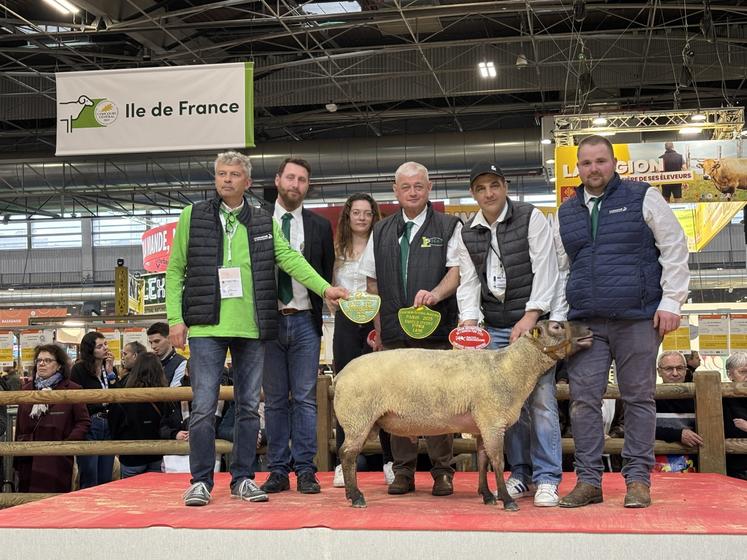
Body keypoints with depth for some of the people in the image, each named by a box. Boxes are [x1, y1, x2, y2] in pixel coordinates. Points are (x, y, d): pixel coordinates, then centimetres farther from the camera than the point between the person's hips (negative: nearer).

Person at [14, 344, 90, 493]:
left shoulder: (72, 389, 0)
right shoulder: (27, 389, 13)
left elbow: (84, 422, 0)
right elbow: (20, 425, 16)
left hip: (57, 461, -4)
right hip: (28, 462, 4)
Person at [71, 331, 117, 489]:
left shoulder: (110, 368, 13)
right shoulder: (79, 369, -3)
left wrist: (110, 372, -5)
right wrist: (101, 403, -7)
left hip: (108, 426, 5)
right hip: (89, 426, -5)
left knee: (106, 480, 8)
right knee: (89, 482, -3)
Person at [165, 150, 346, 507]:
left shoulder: (263, 222, 12)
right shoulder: (193, 217, 6)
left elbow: (289, 258, 3)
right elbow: (175, 270, 5)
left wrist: (325, 287, -10)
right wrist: (175, 319, -3)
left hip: (251, 329, 3)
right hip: (207, 328, -2)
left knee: (249, 406, 7)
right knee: (203, 406, -3)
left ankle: (242, 478, 17)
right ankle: (201, 480, 7)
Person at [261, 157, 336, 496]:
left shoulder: (320, 226, 9)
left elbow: (327, 276, 10)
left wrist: (319, 313, -2)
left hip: (304, 320, 0)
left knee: (305, 398, 0)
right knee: (274, 399, 5)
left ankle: (305, 470, 5)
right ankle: (278, 470, 10)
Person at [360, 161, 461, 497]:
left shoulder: (449, 227, 6)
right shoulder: (381, 232, 15)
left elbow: (456, 271, -3)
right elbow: (373, 283, 17)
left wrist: (435, 294, -22)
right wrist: (379, 329, 11)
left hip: (436, 330, -3)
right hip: (393, 333, 3)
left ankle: (442, 472, 8)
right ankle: (403, 471, 14)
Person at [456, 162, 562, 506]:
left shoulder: (531, 219, -4)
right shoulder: (468, 235, 10)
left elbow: (545, 270, -9)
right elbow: (468, 282, 7)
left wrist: (530, 317, -17)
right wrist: (468, 321, -10)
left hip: (534, 320, -4)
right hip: (496, 328, 4)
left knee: (541, 399, -8)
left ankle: (547, 479, -2)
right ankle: (520, 475, 15)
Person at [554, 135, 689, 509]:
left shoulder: (643, 198, 4)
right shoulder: (566, 213, 15)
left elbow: (674, 249, 1)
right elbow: (561, 270, 20)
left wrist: (670, 301, -6)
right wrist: (558, 317, 12)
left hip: (637, 319, -3)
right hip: (585, 322, 4)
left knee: (638, 398, 2)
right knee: (583, 399, -1)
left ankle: (638, 479, 10)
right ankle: (588, 480, 7)